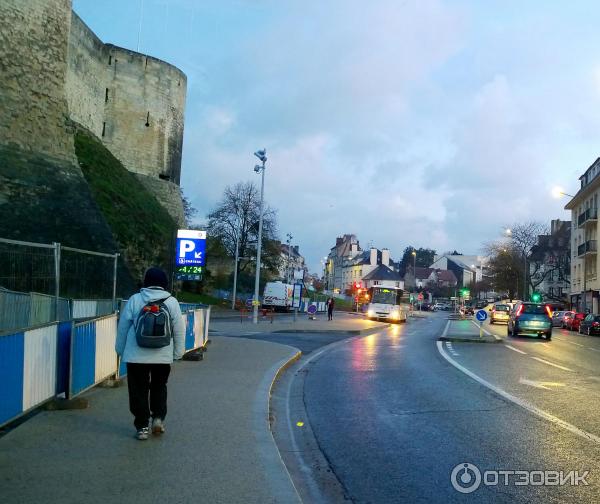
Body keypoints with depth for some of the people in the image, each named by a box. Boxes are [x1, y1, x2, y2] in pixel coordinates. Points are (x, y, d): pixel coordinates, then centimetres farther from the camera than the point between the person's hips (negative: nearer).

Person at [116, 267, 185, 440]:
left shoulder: (134, 300, -3)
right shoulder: (171, 302, -3)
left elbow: (123, 327, 2)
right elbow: (179, 330, 0)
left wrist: (120, 350, 14)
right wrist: (178, 353, 10)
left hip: (136, 356, -1)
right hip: (163, 356, 1)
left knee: (139, 390, 9)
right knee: (159, 387, 21)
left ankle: (142, 427, 10)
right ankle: (158, 417, 11)